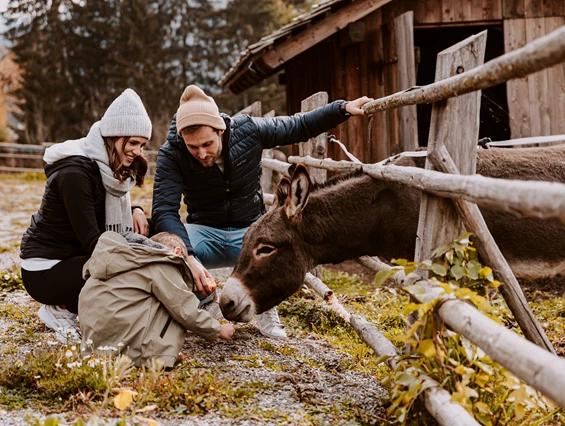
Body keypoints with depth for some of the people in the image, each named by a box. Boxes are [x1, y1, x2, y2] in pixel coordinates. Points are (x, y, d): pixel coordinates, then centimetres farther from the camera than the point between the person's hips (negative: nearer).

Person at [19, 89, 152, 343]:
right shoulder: (75, 172, -24)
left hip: (74, 257, 9)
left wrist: (135, 211, -9)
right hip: (45, 270, -9)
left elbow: (112, 211, 14)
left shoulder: (110, 167, 2)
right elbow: (92, 242, -26)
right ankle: (61, 310, -4)